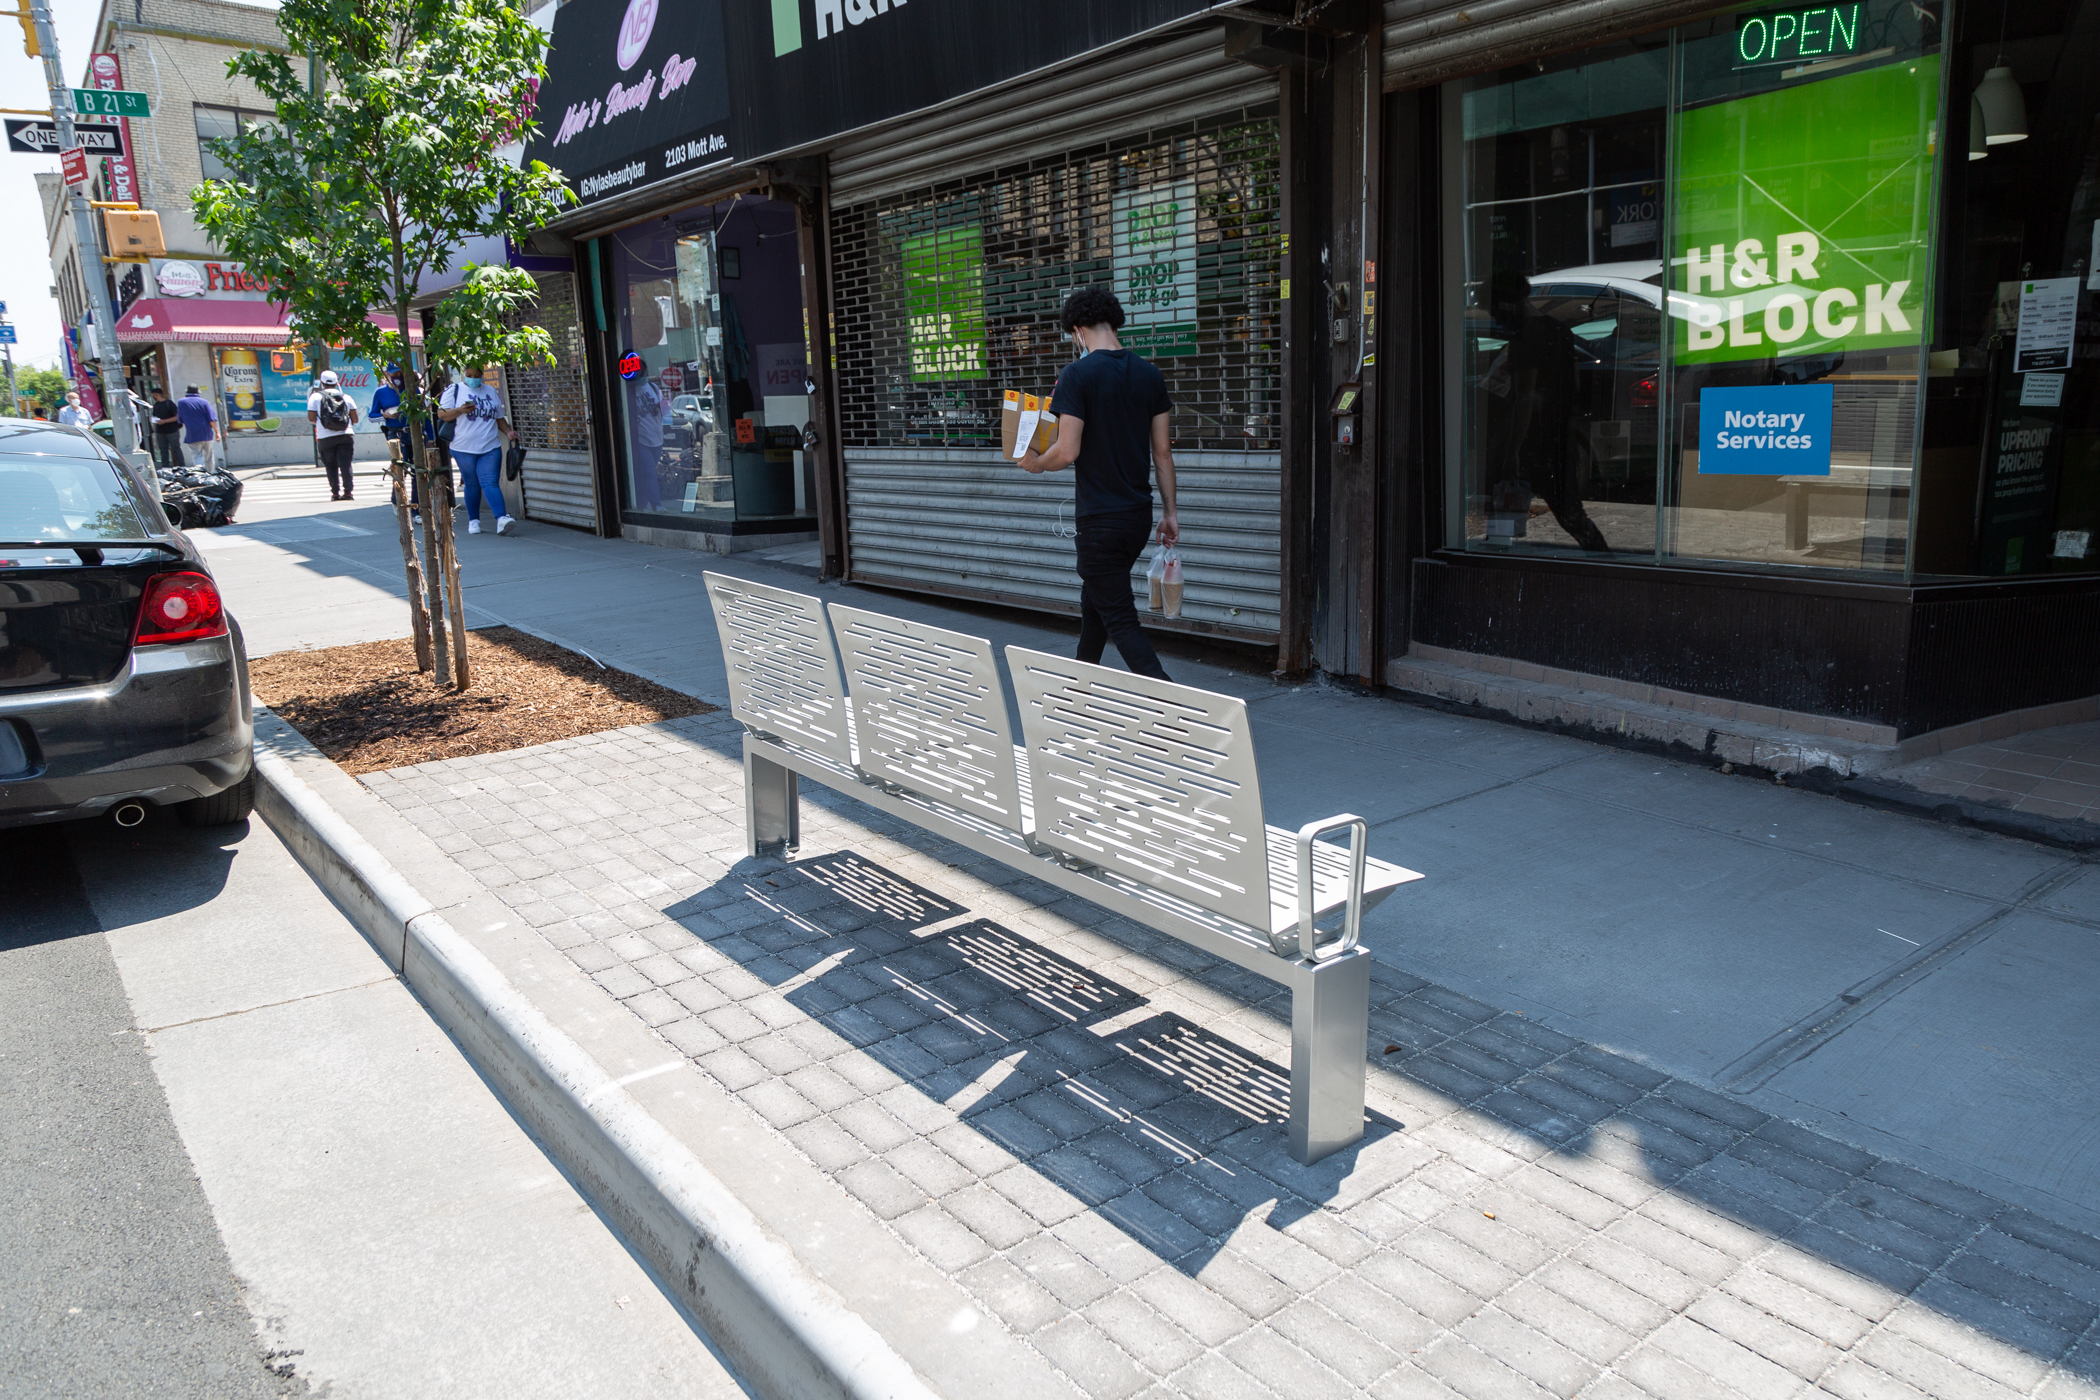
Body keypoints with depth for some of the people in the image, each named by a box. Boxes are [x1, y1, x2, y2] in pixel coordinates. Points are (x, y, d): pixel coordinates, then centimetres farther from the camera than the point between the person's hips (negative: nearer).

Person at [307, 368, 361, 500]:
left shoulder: (316, 396, 3)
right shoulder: (346, 397, 9)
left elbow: (311, 418, -2)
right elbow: (355, 419, 7)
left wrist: (319, 423, 19)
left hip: (325, 438, -1)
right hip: (346, 435, 1)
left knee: (331, 466, 6)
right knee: (345, 465, 2)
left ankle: (335, 493, 1)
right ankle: (348, 491, -4)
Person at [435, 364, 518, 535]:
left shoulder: (491, 392, 17)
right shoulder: (454, 390, 5)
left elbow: (499, 418, 23)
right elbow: (441, 414, -2)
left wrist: (508, 431, 5)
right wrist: (460, 410, -19)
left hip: (490, 447, 1)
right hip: (464, 448, -1)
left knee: (491, 483, -12)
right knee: (472, 485, 5)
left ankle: (501, 518, -26)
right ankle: (473, 520, 16)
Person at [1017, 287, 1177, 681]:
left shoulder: (1078, 374, -13)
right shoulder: (1149, 374, 5)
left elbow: (1067, 451, -17)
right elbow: (1162, 451, 7)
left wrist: (1036, 463, 3)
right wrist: (1170, 512, 12)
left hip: (1100, 519, -7)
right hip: (1139, 514, 7)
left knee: (1119, 619, -3)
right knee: (1095, 597, 25)